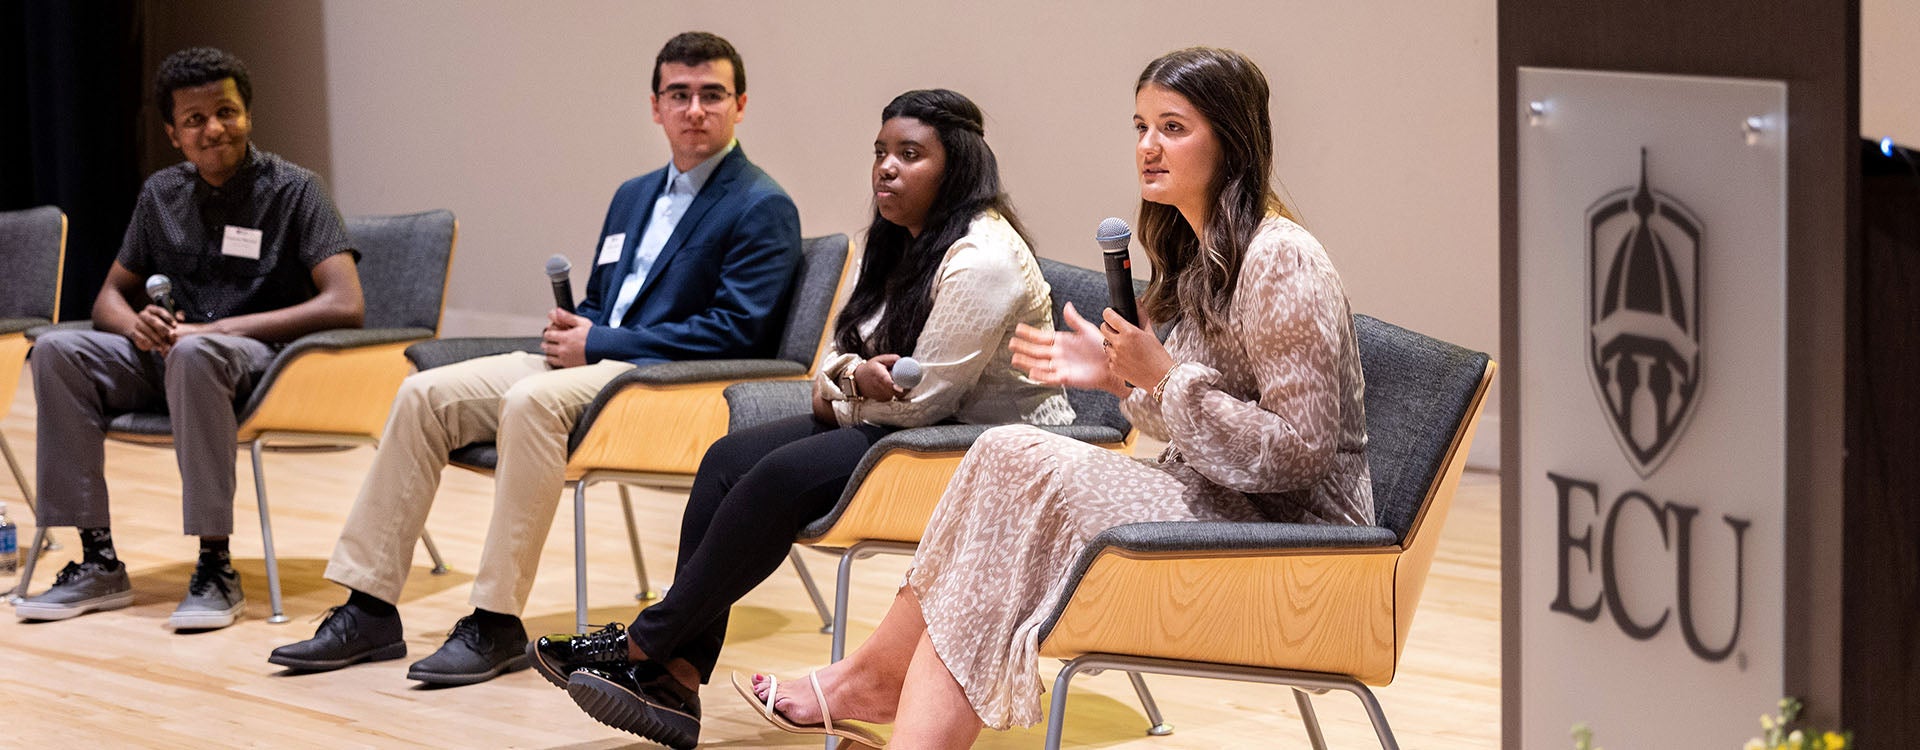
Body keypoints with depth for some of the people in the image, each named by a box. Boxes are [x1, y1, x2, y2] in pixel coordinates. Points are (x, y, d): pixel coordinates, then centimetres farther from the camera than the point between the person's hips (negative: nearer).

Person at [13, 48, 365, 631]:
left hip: (256, 360, -6)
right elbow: (111, 295, 19)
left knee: (195, 354, -40)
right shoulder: (161, 194, 12)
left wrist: (218, 329, -20)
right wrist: (135, 323, -8)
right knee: (57, 352, -19)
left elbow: (345, 306, -17)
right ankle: (99, 564, -17)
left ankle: (216, 569, -34)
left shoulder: (293, 190, -6)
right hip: (167, 359, 6)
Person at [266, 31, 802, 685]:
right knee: (424, 396, -9)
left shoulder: (763, 209, -4)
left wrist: (598, 343, -13)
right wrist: (570, 330, 2)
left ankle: (498, 625, -31)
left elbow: (737, 332, -14)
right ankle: (369, 612, -11)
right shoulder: (634, 196, 23)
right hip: (592, 363, 8)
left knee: (532, 401, -35)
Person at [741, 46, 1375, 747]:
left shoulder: (1283, 261, -16)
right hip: (1216, 507, 9)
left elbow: (1300, 451, -19)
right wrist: (1121, 376, 1)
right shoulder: (1198, 250, 14)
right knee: (1008, 456, -9)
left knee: (1017, 463, -19)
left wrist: (1165, 376, -21)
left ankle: (873, 677, -8)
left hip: (1290, 532, -9)